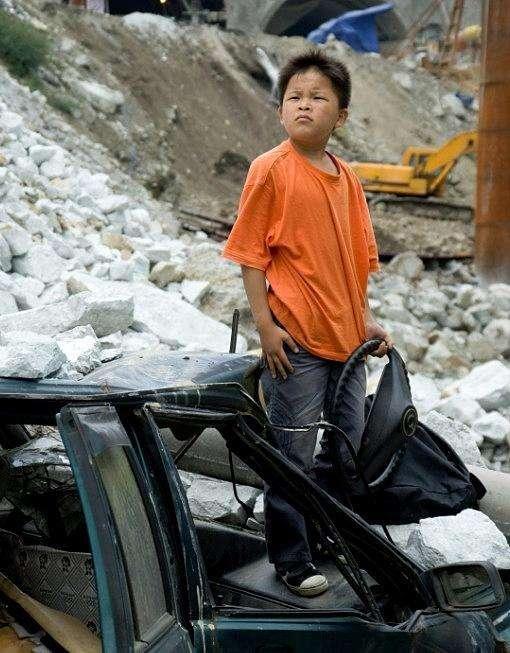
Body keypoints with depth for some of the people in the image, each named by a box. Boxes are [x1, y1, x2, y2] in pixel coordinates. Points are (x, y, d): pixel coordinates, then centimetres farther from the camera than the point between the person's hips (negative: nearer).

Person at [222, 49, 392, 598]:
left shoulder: (346, 178, 10)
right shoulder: (271, 169, -8)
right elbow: (251, 254, -9)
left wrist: (366, 319, 12)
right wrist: (265, 324, -14)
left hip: (347, 337, 6)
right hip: (294, 339, -6)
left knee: (350, 449, 16)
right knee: (292, 455, 2)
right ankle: (291, 561, 18)